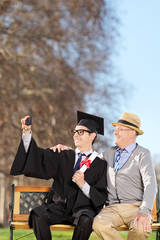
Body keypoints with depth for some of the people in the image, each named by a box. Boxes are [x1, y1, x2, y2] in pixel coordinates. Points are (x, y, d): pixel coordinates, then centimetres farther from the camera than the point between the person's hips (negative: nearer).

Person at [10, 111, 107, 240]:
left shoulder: (100, 165, 5)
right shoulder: (64, 157, 14)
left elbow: (101, 197, 1)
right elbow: (40, 156, -1)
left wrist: (83, 184, -14)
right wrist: (27, 132, -13)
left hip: (82, 208, -2)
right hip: (59, 207, 2)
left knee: (86, 220, -37)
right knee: (38, 215, -28)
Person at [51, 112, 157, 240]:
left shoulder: (142, 154, 3)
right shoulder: (109, 153, 19)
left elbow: (150, 185, -9)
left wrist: (144, 211, -24)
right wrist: (66, 149, 20)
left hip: (135, 206, -3)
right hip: (112, 207, 3)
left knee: (141, 228, -36)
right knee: (99, 223, -31)